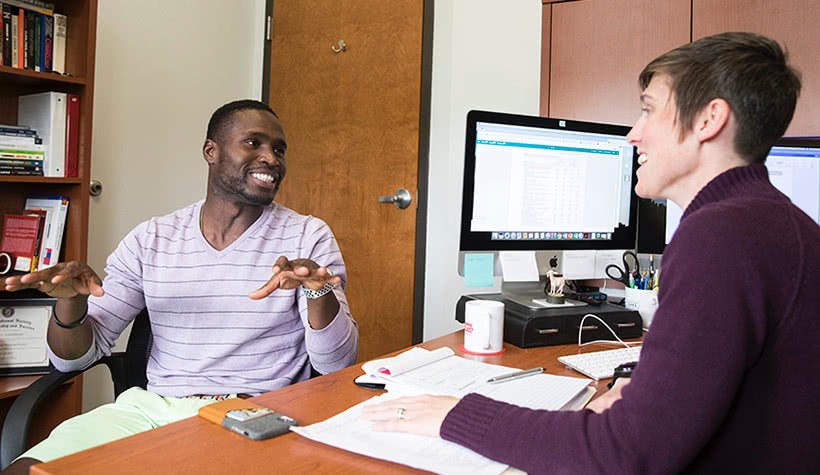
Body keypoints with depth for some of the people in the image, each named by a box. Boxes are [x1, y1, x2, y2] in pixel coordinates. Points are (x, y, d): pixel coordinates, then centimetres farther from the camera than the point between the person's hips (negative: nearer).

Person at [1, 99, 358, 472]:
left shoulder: (308, 237, 2)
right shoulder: (150, 240, 8)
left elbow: (336, 365, -5)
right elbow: (74, 357, 9)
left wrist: (319, 291, -25)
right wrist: (71, 300, -13)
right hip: (153, 409, 3)